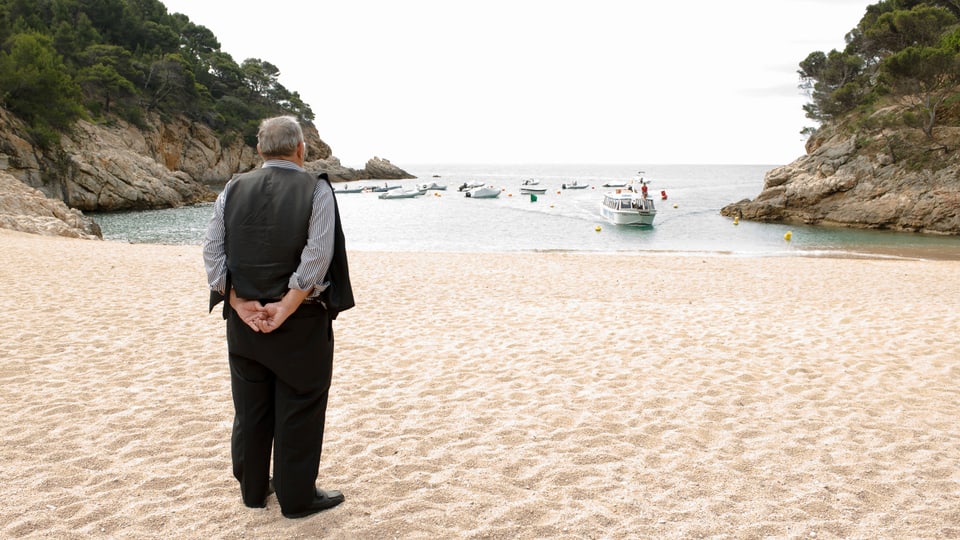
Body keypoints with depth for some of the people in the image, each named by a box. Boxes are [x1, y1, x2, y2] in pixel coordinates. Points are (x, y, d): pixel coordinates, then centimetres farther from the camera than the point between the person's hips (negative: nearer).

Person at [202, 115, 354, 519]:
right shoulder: (316, 190, -10)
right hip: (300, 322, -4)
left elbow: (212, 251, -3)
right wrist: (285, 307, -15)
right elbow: (316, 258, -19)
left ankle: (253, 488, 31)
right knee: (299, 412, 8)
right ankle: (297, 497, 18)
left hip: (243, 318, 4)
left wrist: (240, 303, -6)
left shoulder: (234, 189, 2)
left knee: (250, 409, 16)